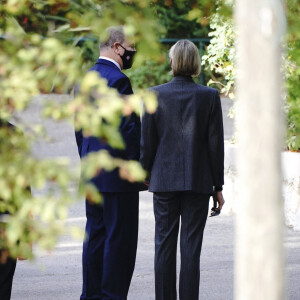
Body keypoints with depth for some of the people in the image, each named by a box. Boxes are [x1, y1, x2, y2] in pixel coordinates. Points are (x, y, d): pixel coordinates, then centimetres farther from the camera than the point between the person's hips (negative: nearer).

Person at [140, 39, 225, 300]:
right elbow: (216, 144, -2)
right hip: (198, 181, -1)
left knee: (164, 244, 7)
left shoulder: (155, 95, -4)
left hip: (164, 180, 1)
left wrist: (145, 173, 15)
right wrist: (218, 186, 5)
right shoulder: (209, 96, -4)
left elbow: (147, 142, 0)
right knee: (191, 246, 0)